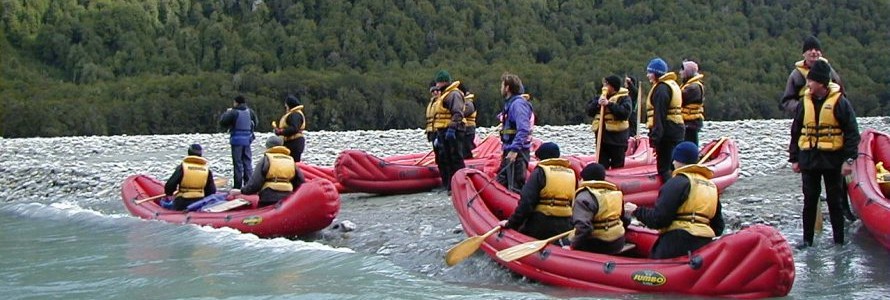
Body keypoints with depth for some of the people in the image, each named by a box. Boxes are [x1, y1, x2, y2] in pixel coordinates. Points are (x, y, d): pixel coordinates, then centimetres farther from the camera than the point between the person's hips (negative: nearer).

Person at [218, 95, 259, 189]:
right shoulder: (250, 112, 3)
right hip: (247, 140, 5)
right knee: (247, 162, 12)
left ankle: (237, 185, 0)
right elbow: (255, 122, 15)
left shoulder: (234, 113, -15)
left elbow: (222, 122, -10)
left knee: (238, 163, -1)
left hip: (237, 140, -5)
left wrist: (227, 112, 4)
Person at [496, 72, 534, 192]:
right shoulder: (510, 103, 15)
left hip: (517, 152, -11)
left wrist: (514, 150, -30)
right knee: (501, 182, 17)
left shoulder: (518, 104, -16)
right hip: (510, 151, 11)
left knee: (516, 186, -9)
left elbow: (523, 130, -26)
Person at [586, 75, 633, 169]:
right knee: (602, 165, 9)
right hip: (602, 137, 5)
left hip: (617, 137, -5)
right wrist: (597, 103, -9)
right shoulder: (600, 97, 14)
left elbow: (625, 113, -20)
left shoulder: (624, 98, -4)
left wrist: (609, 104, -22)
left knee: (617, 166, 2)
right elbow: (589, 111, 9)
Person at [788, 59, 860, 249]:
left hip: (832, 160, -4)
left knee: (835, 201, 5)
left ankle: (839, 241, 13)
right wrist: (794, 158, 10)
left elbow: (852, 133, -8)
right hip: (809, 159, 4)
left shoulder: (839, 102, -8)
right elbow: (795, 133, 12)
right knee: (809, 201, 8)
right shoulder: (805, 103, 5)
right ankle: (807, 239, 16)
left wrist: (849, 159, -14)